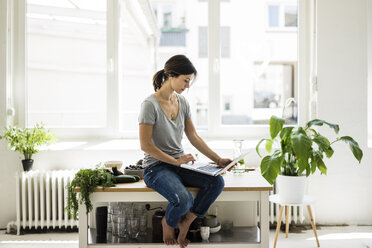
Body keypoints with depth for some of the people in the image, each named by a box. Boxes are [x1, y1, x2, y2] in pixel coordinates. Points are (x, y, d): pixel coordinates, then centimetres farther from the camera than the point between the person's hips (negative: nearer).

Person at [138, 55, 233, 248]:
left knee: (217, 182, -19)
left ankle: (186, 222, 0)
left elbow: (194, 137, 11)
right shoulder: (150, 105, -15)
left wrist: (218, 160, 3)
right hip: (157, 166, -6)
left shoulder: (182, 102, 7)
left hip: (179, 163, 6)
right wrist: (176, 160, -18)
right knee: (183, 199, -32)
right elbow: (145, 145, -16)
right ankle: (168, 223, 6)